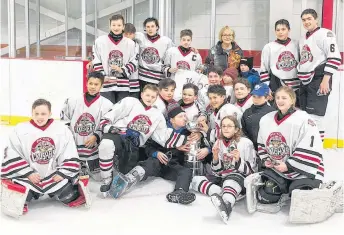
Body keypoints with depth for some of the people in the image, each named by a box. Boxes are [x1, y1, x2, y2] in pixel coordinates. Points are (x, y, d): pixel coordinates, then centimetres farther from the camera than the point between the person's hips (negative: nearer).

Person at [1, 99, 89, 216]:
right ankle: (17, 198, 10)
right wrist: (28, 173, -13)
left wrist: (62, 173, -9)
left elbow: (71, 156, 1)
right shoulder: (20, 130, -6)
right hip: (28, 176, -1)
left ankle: (77, 189, 24)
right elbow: (12, 158, -5)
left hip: (54, 175, 1)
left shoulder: (62, 129, -2)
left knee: (69, 195, -9)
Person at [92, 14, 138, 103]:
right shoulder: (100, 41, 1)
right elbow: (96, 62, 3)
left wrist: (122, 70, -12)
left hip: (123, 86, 2)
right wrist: (103, 77, -8)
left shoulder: (130, 43, 5)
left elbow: (134, 63, 6)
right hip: (106, 84, -2)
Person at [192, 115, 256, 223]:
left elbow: (251, 171, -5)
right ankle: (221, 192, -36)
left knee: (232, 180, -40)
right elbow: (217, 171, 9)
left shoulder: (246, 143, -3)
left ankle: (226, 204, -72)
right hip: (222, 178, 6)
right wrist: (215, 157, -10)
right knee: (195, 180, -12)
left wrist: (238, 160, -22)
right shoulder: (219, 142, 10)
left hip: (241, 178, -6)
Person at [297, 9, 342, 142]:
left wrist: (325, 80, -21)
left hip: (319, 81, -9)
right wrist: (300, 79, 23)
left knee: (314, 115, -13)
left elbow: (335, 58, -16)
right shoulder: (303, 39, 19)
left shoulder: (325, 34, -9)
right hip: (305, 82, 9)